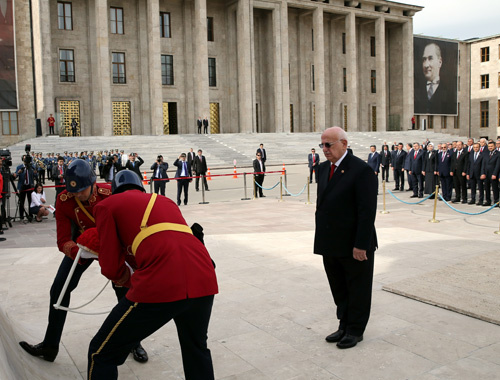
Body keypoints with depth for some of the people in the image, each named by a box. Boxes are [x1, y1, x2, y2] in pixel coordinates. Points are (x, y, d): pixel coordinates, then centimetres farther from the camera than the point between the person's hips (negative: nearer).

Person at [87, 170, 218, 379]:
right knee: (197, 350, 33)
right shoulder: (165, 201, 31)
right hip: (204, 282, 6)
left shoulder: (108, 204, 17)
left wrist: (129, 281, 32)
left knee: (102, 354, 17)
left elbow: (111, 267, 12)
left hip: (161, 287, -5)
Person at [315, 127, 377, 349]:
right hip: (331, 245, 7)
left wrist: (361, 245, -20)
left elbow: (367, 211, -19)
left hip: (354, 246, -7)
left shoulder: (361, 170, -16)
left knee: (357, 290, 11)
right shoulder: (324, 168, 8)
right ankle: (344, 325, 34)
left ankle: (355, 330, 26)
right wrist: (321, 237, 9)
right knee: (339, 290, 18)